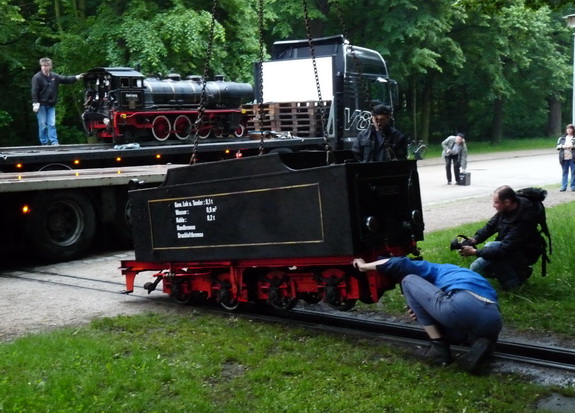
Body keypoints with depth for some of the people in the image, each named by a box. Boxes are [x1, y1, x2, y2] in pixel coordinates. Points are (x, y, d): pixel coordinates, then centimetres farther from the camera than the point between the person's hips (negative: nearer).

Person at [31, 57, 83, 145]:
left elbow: (65, 79, 12)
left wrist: (76, 77, 1)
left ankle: (54, 142, -2)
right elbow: (34, 91, -14)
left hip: (51, 105, 4)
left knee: (52, 124, 1)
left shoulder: (54, 76, 7)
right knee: (42, 125, 0)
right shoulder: (37, 77, -9)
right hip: (41, 105, -4)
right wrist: (35, 103, -21)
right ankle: (44, 143, 4)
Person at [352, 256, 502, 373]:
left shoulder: (436, 271, 26)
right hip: (493, 320, 8)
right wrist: (423, 315, 31)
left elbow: (400, 264, 11)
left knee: (408, 280, 15)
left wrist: (364, 266, 27)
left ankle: (439, 348, 10)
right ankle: (480, 344, 4)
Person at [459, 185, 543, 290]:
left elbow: (504, 249, -36)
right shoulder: (505, 209, -10)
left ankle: (514, 280, -12)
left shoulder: (523, 220, -34)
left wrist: (475, 252, -34)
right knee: (476, 267, -1)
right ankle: (518, 270, 9)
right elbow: (490, 226, -2)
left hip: (526, 254, -8)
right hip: (511, 250, 8)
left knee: (490, 247, -31)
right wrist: (475, 239, -21)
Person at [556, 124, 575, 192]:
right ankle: (563, 187, 9)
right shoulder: (562, 138, 11)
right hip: (564, 158, 3)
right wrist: (562, 146, -10)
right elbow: (558, 146, 8)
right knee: (564, 172, 7)